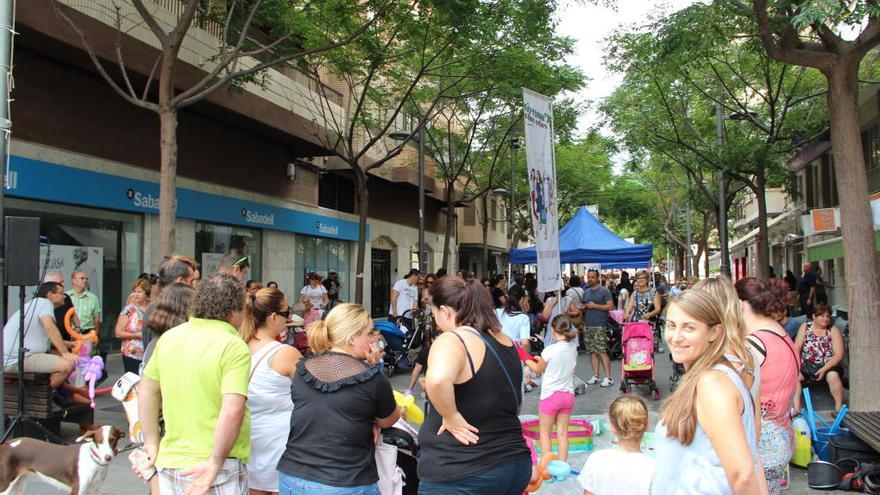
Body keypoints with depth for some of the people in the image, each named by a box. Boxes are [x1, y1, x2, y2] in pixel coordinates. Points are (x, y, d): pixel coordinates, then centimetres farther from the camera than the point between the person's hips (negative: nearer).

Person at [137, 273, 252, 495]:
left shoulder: (169, 337, 3)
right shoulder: (234, 347, -17)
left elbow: (146, 390, 11)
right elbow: (232, 411, -26)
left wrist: (152, 443, 18)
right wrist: (215, 463, -17)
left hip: (169, 462, 6)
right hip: (220, 472, -5)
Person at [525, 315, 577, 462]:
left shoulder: (550, 350, -18)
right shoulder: (573, 348, -2)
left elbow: (538, 369, -2)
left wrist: (526, 360, 12)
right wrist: (542, 360, 17)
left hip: (551, 395, -5)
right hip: (568, 394, 5)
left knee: (545, 433, 9)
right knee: (562, 434, 12)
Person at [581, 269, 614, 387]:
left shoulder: (604, 291, -2)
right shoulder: (586, 292, 17)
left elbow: (610, 306, -8)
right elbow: (582, 306, 25)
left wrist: (595, 306, -13)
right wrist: (582, 307, 2)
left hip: (599, 326, -6)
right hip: (587, 326, 6)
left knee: (602, 351, -9)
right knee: (592, 351, 7)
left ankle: (608, 378, -5)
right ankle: (595, 376, 14)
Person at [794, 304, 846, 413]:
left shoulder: (834, 330, -1)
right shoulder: (805, 327, 6)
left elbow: (839, 355, -9)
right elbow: (797, 348, 2)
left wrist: (824, 369, -19)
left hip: (828, 366, -2)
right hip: (807, 366, 2)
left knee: (833, 375, -33)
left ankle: (839, 407, -16)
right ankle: (796, 409, -23)